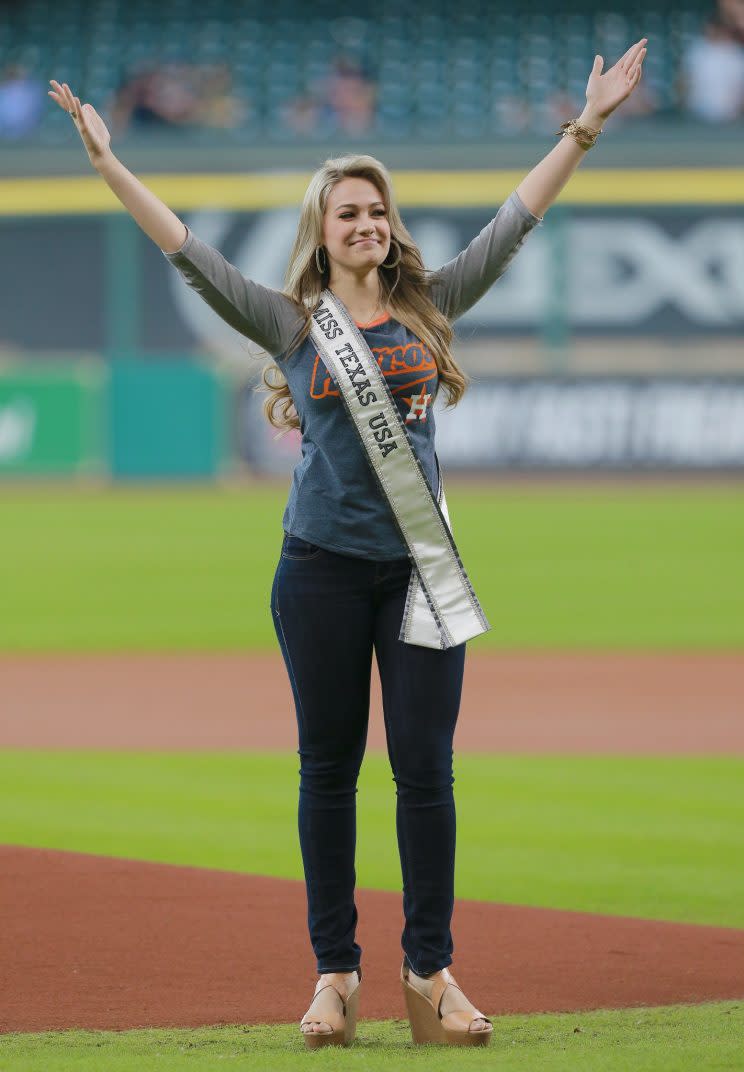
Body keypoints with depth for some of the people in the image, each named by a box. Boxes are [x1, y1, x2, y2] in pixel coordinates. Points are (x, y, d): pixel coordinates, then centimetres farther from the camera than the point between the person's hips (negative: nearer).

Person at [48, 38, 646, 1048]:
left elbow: (515, 220, 10)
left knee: (426, 766, -3)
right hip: (323, 567, -1)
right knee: (329, 766, 3)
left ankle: (431, 972, 2)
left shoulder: (429, 308, 11)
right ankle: (335, 972, 8)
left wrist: (585, 128, 6)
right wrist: (107, 159, -2)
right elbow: (189, 251, 3)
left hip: (420, 564, 1)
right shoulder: (291, 322, 6)